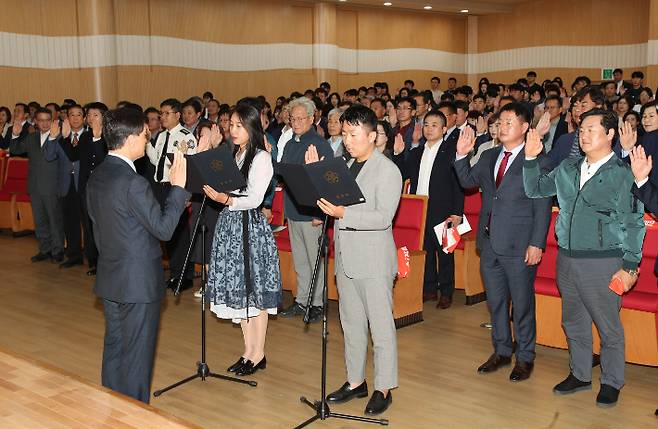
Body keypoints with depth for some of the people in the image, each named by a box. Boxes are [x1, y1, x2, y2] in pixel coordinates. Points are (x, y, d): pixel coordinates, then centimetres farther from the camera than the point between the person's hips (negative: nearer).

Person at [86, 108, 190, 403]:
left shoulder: (96, 177, 4)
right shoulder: (133, 182, -23)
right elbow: (163, 229, -19)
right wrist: (177, 187, -14)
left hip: (109, 279, 9)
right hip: (138, 282, -9)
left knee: (114, 348, 19)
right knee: (137, 356, 4)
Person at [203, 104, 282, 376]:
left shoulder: (261, 158, -8)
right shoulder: (232, 156, 14)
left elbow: (254, 199, -16)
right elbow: (227, 191, 15)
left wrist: (225, 199, -29)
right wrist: (213, 192, -4)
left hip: (251, 226, -7)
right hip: (229, 225, 7)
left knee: (254, 290, 0)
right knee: (238, 291, 10)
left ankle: (258, 354, 11)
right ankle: (248, 350, 21)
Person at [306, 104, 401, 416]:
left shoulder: (387, 170, -9)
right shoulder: (346, 167, 13)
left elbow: (384, 217, -19)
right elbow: (330, 202, 12)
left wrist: (343, 214, -28)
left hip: (374, 262, -7)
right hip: (346, 259, 8)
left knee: (380, 326, 2)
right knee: (351, 324, 16)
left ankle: (384, 388, 13)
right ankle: (356, 381, 30)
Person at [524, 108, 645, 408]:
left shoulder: (623, 174, -7)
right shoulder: (568, 169, 10)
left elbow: (634, 223, -8)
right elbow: (534, 190, 17)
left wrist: (630, 266, -12)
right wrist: (531, 158, 3)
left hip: (603, 262, -6)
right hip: (567, 258, 6)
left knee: (608, 326, 5)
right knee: (574, 322, 17)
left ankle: (611, 383, 22)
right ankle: (579, 375, 33)